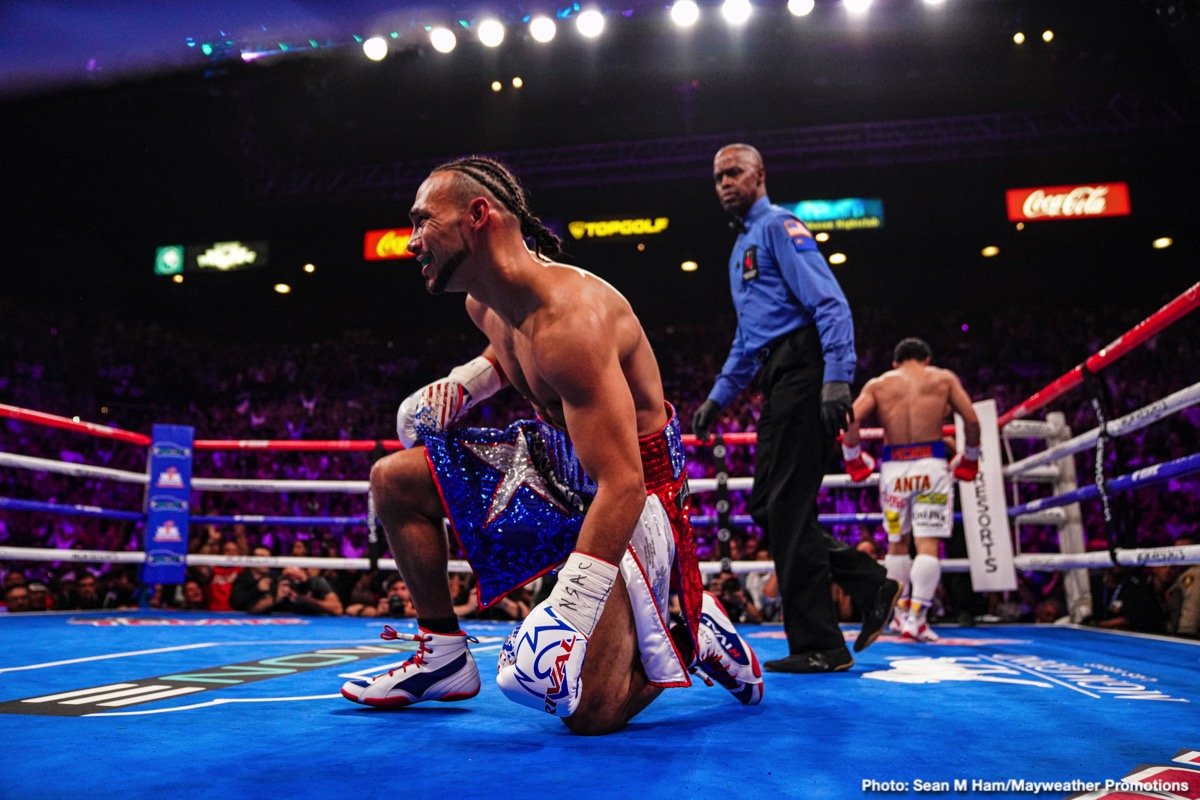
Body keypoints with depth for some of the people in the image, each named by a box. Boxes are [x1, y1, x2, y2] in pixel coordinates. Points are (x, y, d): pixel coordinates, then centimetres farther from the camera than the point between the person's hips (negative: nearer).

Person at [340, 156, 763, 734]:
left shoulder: (569, 316, -31)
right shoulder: (485, 305, -1)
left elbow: (622, 484, -36)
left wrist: (569, 614, -41)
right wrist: (462, 384, 7)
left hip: (630, 491, -9)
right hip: (556, 464, 9)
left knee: (588, 712, -19)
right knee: (393, 480, 7)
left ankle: (694, 639, 10)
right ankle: (443, 656, 15)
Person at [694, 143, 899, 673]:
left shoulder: (778, 225, -3)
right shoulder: (741, 247, 26)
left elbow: (829, 302, -15)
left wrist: (837, 377, -25)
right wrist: (718, 397, 27)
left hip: (801, 371, -10)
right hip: (777, 381, 10)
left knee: (787, 506, -10)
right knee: (767, 506, 8)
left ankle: (819, 647, -2)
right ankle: (871, 587, 16)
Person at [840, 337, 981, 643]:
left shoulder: (878, 384, 11)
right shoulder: (944, 378, 10)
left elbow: (851, 419, -4)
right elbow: (972, 420, 2)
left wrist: (854, 459, 5)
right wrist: (969, 458, 15)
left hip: (893, 467, 2)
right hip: (931, 466, -2)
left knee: (897, 543, 16)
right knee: (928, 544, -2)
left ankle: (901, 614, 23)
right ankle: (916, 618, -9)